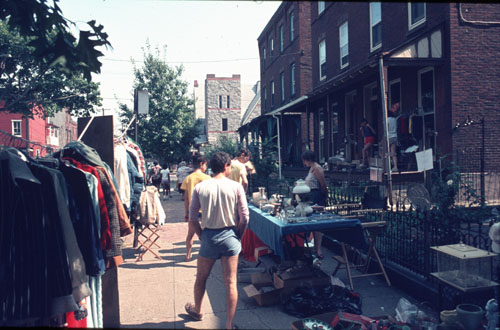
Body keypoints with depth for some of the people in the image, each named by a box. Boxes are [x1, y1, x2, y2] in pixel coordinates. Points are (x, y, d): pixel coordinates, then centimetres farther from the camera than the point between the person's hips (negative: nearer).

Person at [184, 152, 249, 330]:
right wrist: (237, 236, 7)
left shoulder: (200, 187, -4)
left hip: (209, 237, 1)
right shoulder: (236, 187, -8)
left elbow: (192, 217, 0)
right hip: (230, 237, -1)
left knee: (201, 278, 22)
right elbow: (244, 217, -7)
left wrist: (202, 236, 11)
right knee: (230, 282, 6)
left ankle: (196, 310, 44)